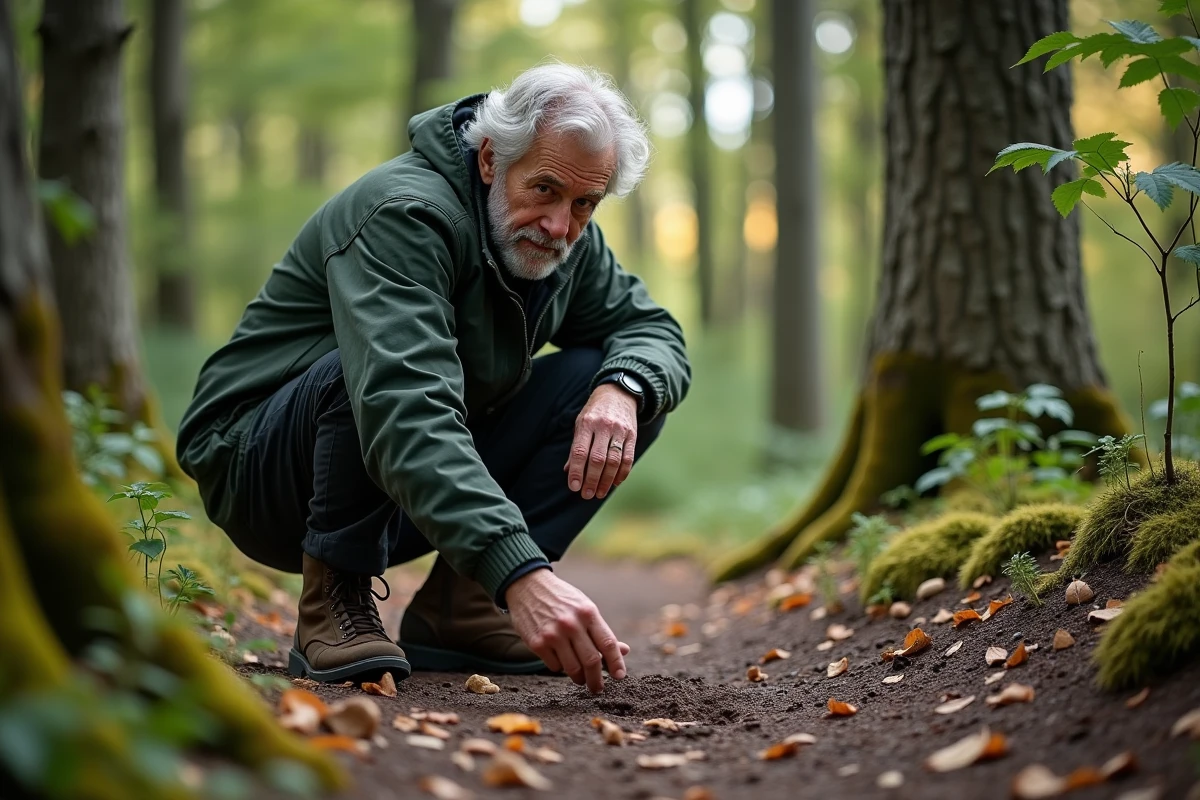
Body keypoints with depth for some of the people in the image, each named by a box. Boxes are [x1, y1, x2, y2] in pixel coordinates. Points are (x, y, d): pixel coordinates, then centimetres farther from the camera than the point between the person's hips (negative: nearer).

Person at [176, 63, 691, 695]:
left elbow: (654, 330, 6)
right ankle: (333, 602, -17)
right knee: (382, 374, -38)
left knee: (608, 376, -7)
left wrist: (622, 389, -20)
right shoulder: (405, 216, -27)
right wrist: (521, 574, -53)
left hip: (434, 487, 8)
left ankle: (456, 603, -6)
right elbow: (406, 414, -42)